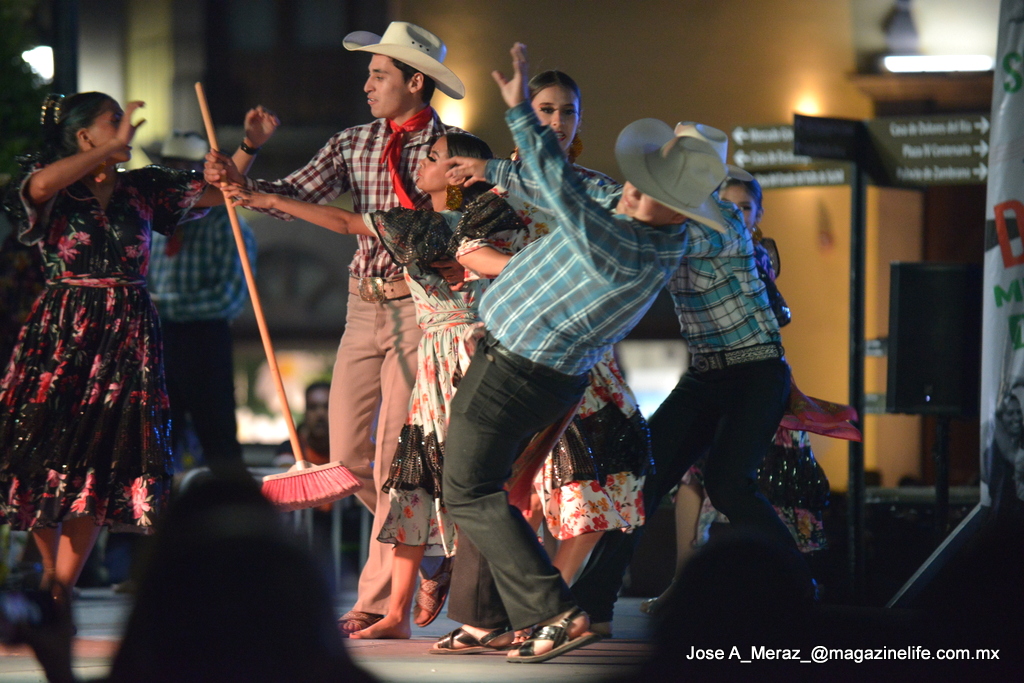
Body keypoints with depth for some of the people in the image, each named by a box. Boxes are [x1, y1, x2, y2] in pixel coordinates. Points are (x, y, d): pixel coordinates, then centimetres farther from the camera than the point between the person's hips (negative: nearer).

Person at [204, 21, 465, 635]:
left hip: (420, 309, -6)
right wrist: (239, 182, -15)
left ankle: (378, 605, -4)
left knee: (394, 457, -8)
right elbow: (294, 197, 0)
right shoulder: (354, 145, 9)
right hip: (365, 307, 6)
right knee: (348, 454, 7)